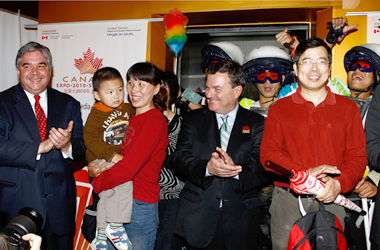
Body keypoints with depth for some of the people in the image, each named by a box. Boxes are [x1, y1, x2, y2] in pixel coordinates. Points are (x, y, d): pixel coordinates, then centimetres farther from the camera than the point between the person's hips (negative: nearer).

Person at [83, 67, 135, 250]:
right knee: (124, 180, -29)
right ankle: (115, 227, -15)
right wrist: (112, 155, -25)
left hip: (122, 158, 6)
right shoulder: (96, 114, -10)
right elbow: (89, 138, -19)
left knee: (106, 197, 14)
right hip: (101, 161, -6)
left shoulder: (128, 109, 7)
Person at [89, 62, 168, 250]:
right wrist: (92, 169, -7)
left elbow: (129, 166, -20)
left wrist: (96, 182, -8)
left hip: (140, 206, -7)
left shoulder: (155, 120, -13)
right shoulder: (131, 118, 12)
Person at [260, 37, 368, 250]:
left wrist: (339, 184, -15)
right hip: (287, 201, 0)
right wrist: (305, 173, -16)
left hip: (331, 202, 1)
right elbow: (268, 154, -2)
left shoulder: (348, 108, 8)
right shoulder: (279, 108, 7)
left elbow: (358, 156, 4)